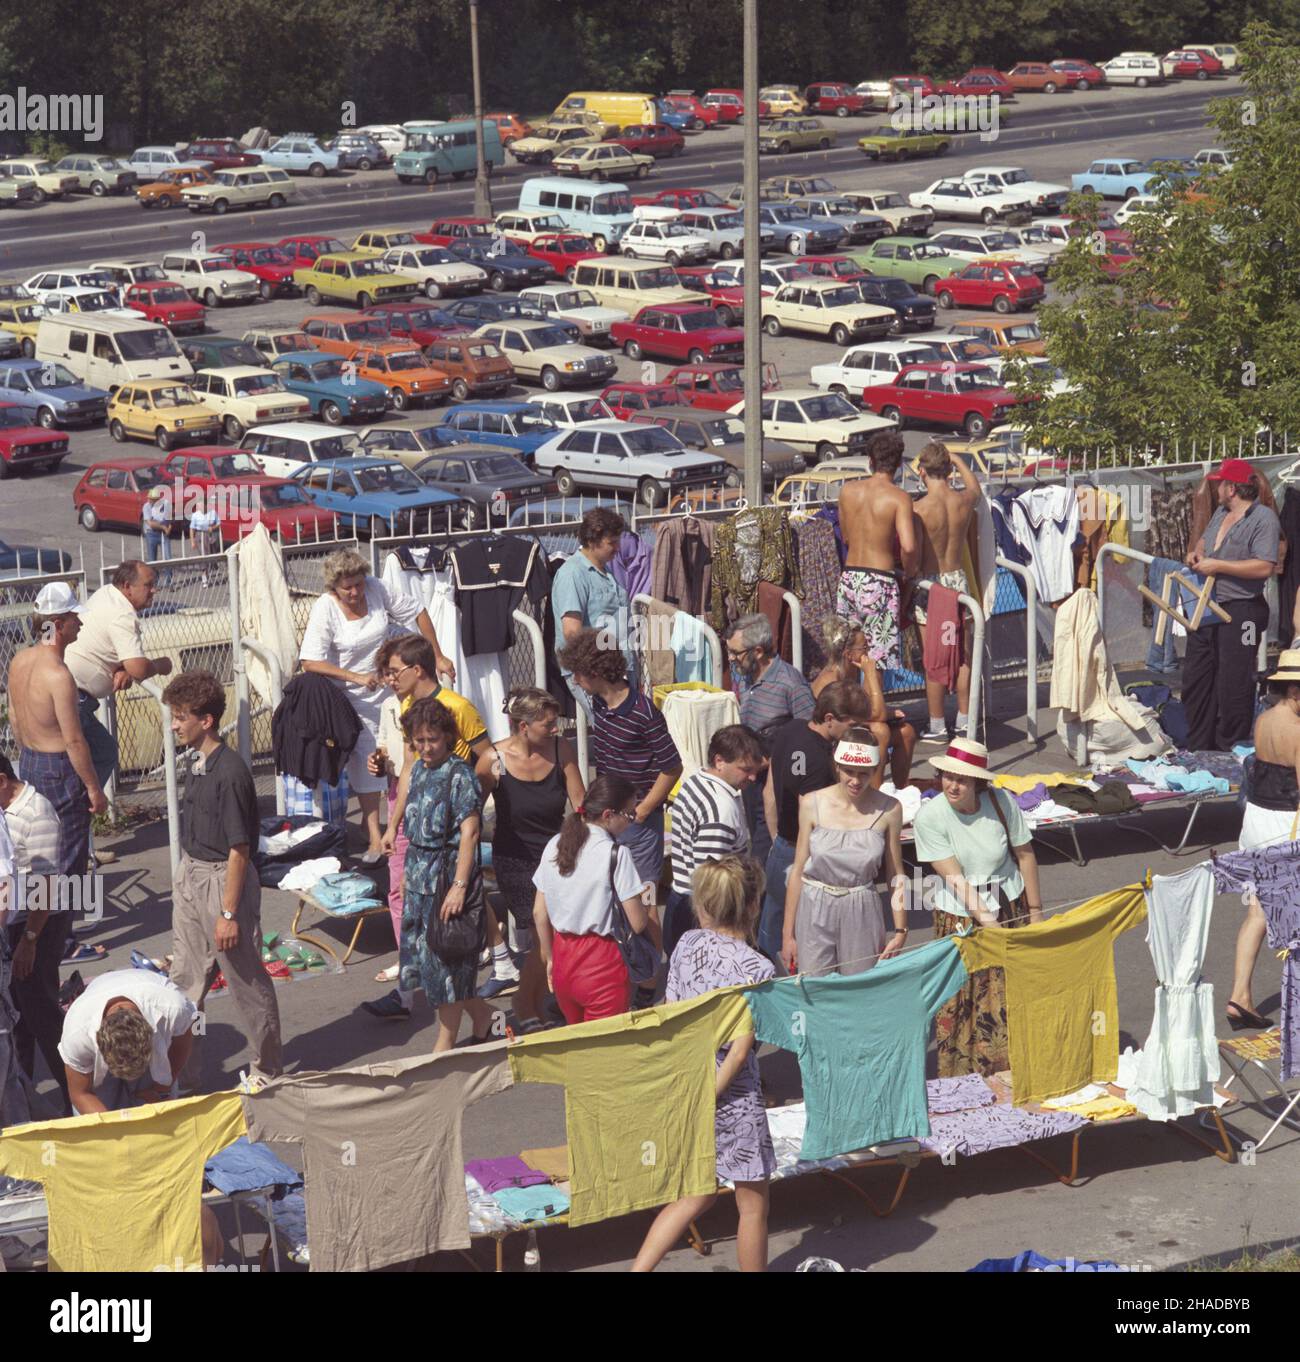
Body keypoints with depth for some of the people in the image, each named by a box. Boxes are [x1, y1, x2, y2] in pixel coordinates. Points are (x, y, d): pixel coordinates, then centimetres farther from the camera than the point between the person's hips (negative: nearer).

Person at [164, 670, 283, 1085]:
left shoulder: (230, 773, -21)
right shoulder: (199, 765, 5)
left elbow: (238, 849, -20)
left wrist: (229, 913, -19)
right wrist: (185, 878, 19)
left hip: (223, 880, -9)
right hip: (190, 876, 9)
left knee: (247, 981, 5)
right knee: (185, 981, 13)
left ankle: (268, 1070, 19)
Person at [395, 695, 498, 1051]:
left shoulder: (459, 775, -15)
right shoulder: (419, 769, 9)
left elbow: (469, 832, -19)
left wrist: (459, 886, -25)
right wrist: (408, 875, 19)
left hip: (448, 874, -8)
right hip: (420, 875, 8)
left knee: (446, 960, 0)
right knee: (422, 952, 12)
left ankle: (445, 1043, 11)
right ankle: (481, 1015, 29)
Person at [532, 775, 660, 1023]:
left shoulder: (555, 845, 3)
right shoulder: (616, 854, -15)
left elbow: (539, 913, 9)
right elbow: (638, 923, -12)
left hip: (563, 959, 6)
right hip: (602, 965, -6)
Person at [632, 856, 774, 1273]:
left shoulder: (688, 944, -2)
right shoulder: (756, 968, -18)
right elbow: (739, 1052, -20)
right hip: (732, 1098, -7)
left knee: (698, 1195, 22)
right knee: (753, 1206, 12)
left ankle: (637, 1270, 15)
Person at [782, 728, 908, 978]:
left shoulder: (888, 810, -4)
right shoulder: (812, 804, -3)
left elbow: (895, 876, 5)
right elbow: (798, 871, 2)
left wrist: (900, 931, 2)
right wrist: (788, 933, 4)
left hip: (862, 913, 0)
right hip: (814, 912, 0)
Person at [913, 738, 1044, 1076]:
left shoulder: (1001, 802, -12)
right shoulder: (930, 816, -18)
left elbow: (1025, 855, 0)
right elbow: (953, 876, -20)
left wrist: (1035, 909, 4)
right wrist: (983, 917, -26)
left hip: (1010, 907, 2)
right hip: (960, 916, -2)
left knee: (1012, 995, 6)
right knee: (962, 997, 0)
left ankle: (1011, 1071, 20)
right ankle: (964, 1077, 11)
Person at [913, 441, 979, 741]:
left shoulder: (919, 510, -18)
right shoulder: (964, 501, -3)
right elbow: (973, 486, 22)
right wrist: (955, 458, 31)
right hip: (958, 579, 5)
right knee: (963, 657, 13)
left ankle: (937, 726, 6)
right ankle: (964, 721, 21)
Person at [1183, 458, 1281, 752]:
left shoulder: (1264, 518, -13)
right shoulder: (1221, 513, 14)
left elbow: (1264, 567, -23)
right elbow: (1204, 539, 35)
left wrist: (1217, 565, -19)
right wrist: (1197, 553, 11)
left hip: (1240, 613, -9)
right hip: (1206, 610, 9)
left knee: (1233, 687, -4)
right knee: (1195, 681, 13)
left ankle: (1230, 750, 5)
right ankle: (1198, 749, 22)